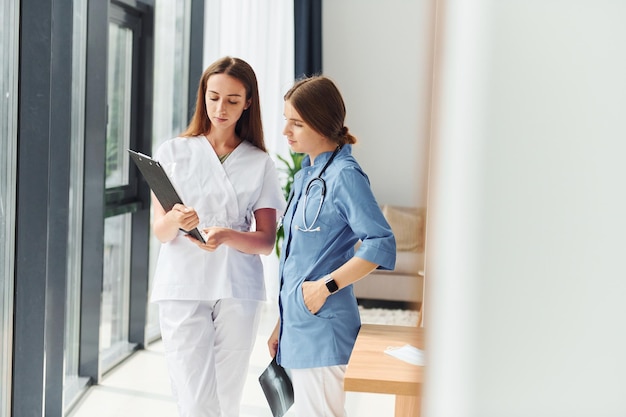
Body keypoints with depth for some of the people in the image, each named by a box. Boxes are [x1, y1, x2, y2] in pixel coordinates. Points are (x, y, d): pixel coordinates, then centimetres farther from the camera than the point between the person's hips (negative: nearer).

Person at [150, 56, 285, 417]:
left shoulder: (260, 164, 8)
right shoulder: (173, 153, 6)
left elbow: (266, 241, 2)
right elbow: (160, 230, 0)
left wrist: (227, 236, -19)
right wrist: (177, 220, -24)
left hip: (238, 291, 1)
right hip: (182, 288, -1)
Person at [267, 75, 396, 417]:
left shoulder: (344, 175, -12)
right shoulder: (304, 176, 15)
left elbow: (382, 245, -20)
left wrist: (327, 286, -20)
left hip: (322, 328, -9)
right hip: (298, 326, 9)